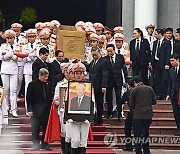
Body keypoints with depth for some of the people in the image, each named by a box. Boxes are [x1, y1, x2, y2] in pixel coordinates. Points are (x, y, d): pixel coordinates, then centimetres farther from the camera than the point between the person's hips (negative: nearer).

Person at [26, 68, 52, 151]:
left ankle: (45, 144, 15)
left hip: (46, 110, 4)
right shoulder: (32, 84, -5)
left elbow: (50, 97, 13)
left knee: (46, 128, 6)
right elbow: (29, 98, -6)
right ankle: (36, 145, 9)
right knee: (35, 129, 1)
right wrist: (29, 110, -12)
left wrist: (50, 108, 6)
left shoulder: (48, 84, 8)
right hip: (36, 111, -4)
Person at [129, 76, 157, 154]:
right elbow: (154, 102, 8)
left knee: (137, 135, 2)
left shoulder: (134, 90, -6)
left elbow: (131, 104, -6)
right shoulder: (149, 89, 3)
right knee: (145, 133, 18)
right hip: (148, 115, 4)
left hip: (138, 116, -4)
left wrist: (132, 108, 16)